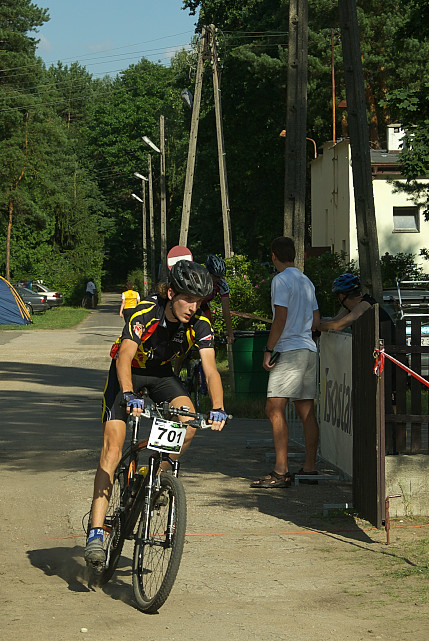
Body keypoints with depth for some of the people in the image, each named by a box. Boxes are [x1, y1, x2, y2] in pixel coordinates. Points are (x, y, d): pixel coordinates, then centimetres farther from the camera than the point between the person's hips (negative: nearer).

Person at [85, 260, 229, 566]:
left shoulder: (199, 325, -21)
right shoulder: (145, 313, -31)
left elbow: (211, 369, -29)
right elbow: (124, 357, -42)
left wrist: (218, 408, -46)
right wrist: (129, 395, -59)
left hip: (161, 373, 3)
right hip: (129, 372, -3)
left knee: (189, 422, -25)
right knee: (113, 448, -15)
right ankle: (96, 531, -17)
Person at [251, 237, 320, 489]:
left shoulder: (281, 280, -8)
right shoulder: (307, 281, 17)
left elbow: (281, 319, -15)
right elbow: (316, 321, 19)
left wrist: (268, 350, -11)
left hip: (289, 351, -9)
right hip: (309, 350, 9)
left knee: (275, 409, -11)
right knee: (307, 412, 9)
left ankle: (281, 472, -17)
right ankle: (310, 468, 11)